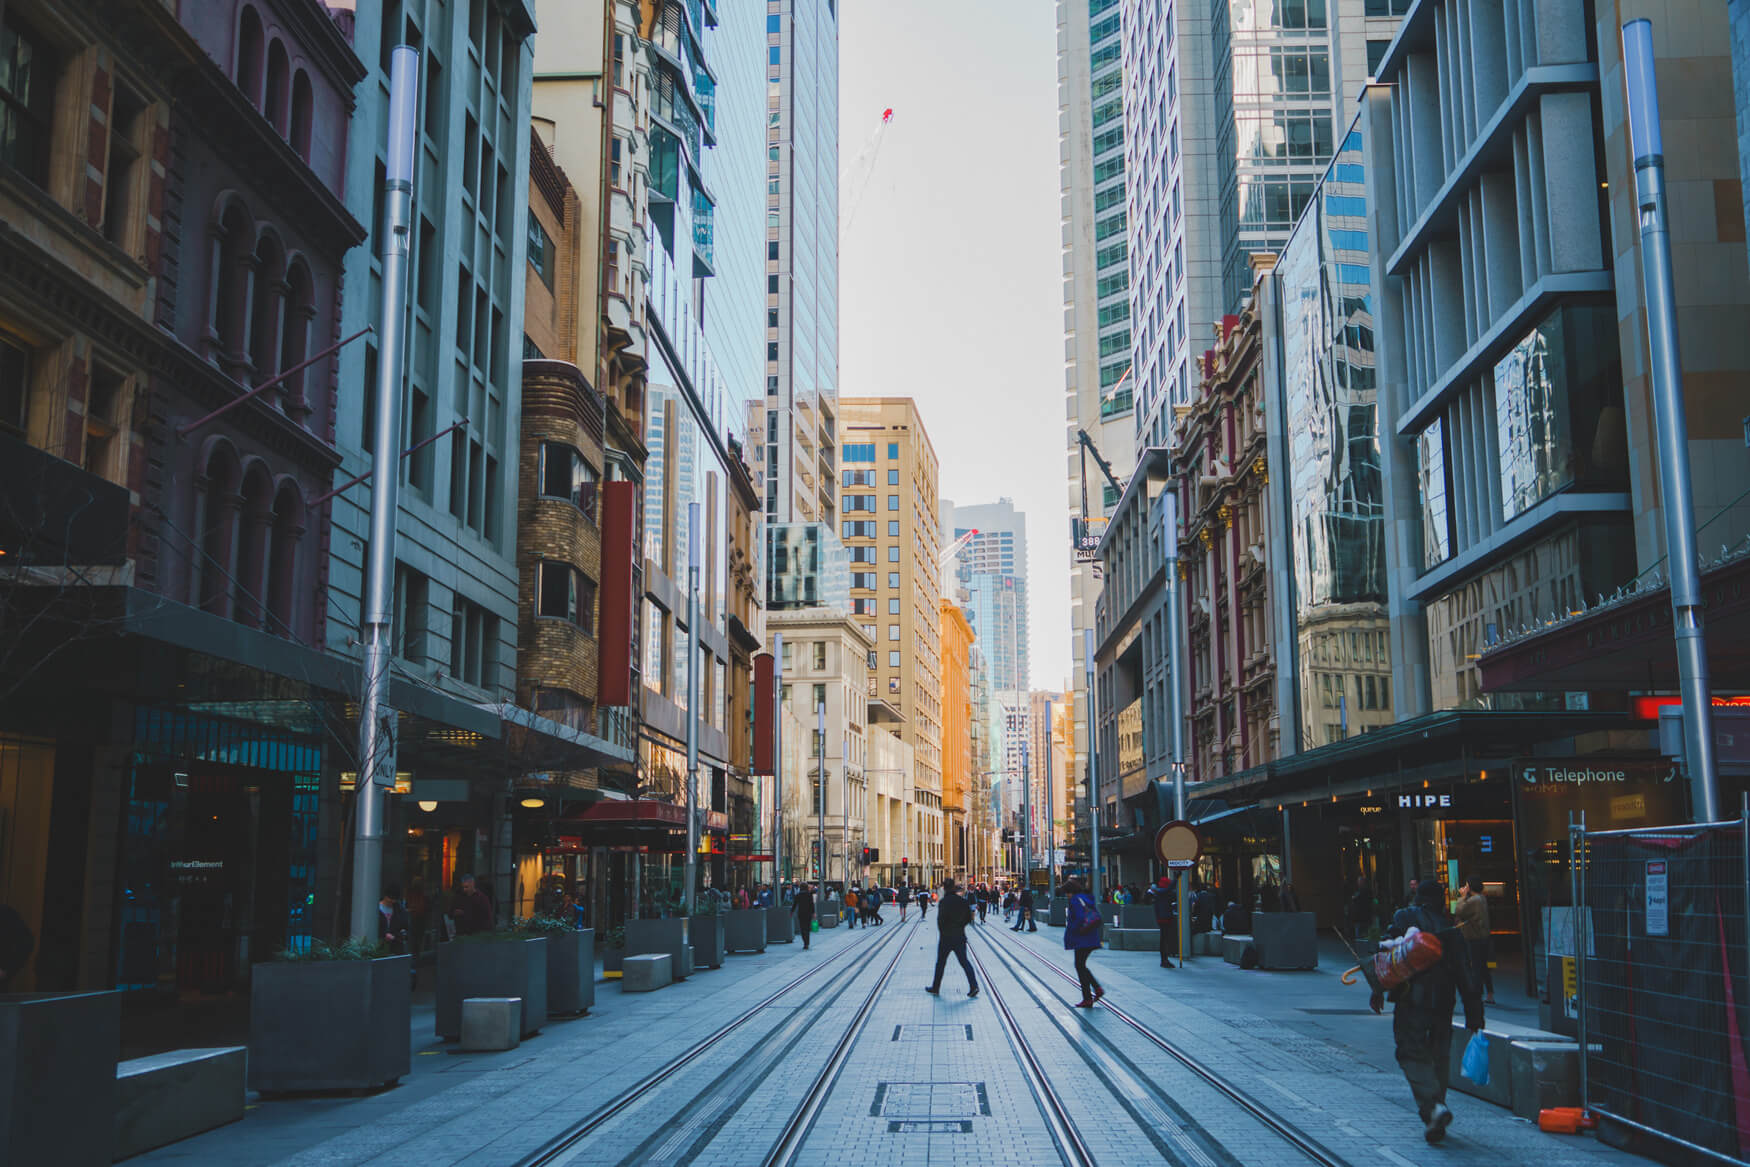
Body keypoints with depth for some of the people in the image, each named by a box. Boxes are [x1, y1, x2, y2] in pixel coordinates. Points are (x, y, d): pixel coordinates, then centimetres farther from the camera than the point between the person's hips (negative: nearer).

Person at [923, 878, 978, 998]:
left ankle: (935, 988, 19)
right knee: (964, 961, 7)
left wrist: (941, 932, -3)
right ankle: (973, 985, -6)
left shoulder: (944, 901, -14)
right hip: (960, 937, 4)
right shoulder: (962, 901, 4)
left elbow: (941, 919, -18)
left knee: (940, 962, 9)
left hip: (946, 937, -4)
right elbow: (969, 918, 8)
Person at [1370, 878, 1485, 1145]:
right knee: (1439, 1057, 14)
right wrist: (1473, 1012, 11)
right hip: (1443, 1003, 4)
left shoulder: (1406, 918, 1)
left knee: (1412, 1053, 0)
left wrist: (1378, 991, 1)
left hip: (1412, 1000, -4)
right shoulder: (1451, 930, 9)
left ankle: (1433, 1105, -21)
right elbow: (1465, 975, 7)